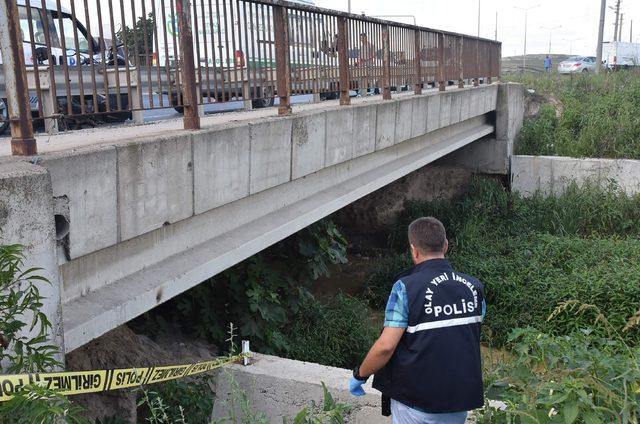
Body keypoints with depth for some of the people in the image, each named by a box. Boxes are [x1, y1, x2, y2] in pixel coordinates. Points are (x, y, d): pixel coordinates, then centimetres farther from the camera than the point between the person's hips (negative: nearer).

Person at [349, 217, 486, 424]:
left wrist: (359, 375, -6)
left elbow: (385, 346, -22)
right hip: (461, 400, 5)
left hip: (416, 403, -4)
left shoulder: (406, 287, -17)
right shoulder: (474, 287, -1)